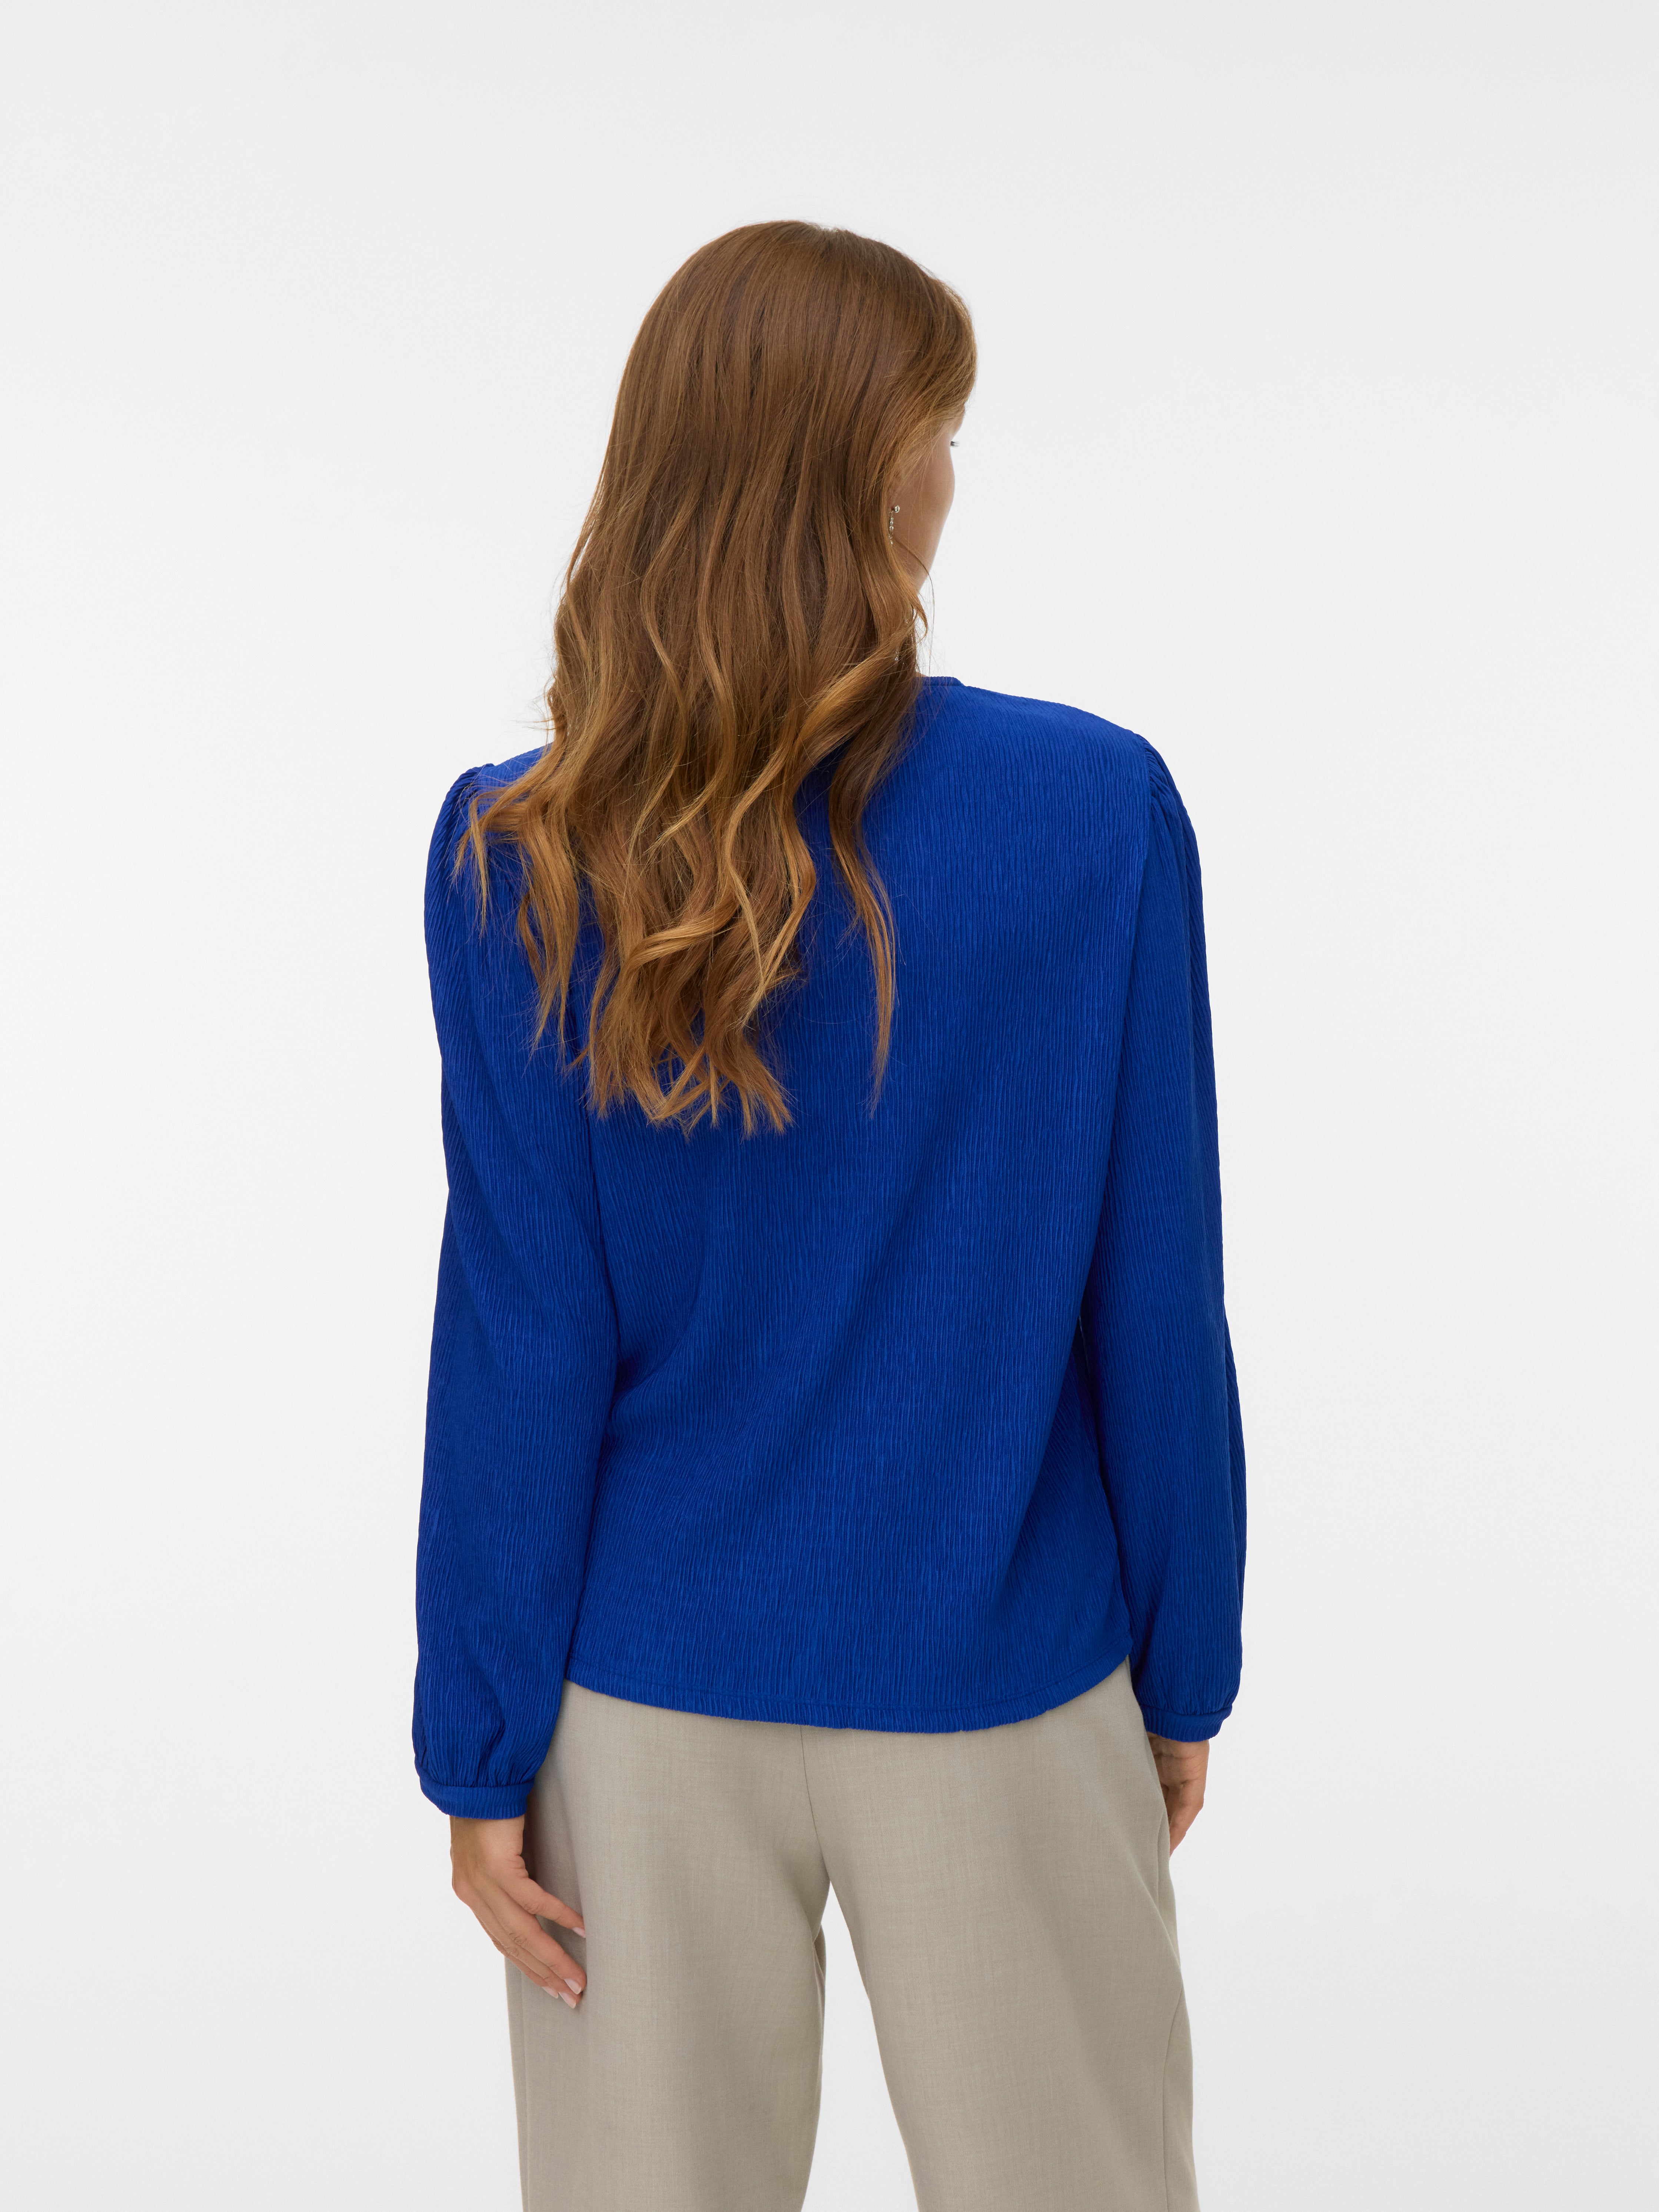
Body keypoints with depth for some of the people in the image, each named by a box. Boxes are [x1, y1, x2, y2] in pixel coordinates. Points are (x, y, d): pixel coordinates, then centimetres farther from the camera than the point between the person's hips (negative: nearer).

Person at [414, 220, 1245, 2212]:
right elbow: (1156, 1305, -8)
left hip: (648, 1705, 1)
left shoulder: (520, 858, -11)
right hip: (996, 1699, -1)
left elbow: (524, 1348, -9)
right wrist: (1185, 1672, 5)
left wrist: (480, 1751, 1)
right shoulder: (1099, 811, -13)